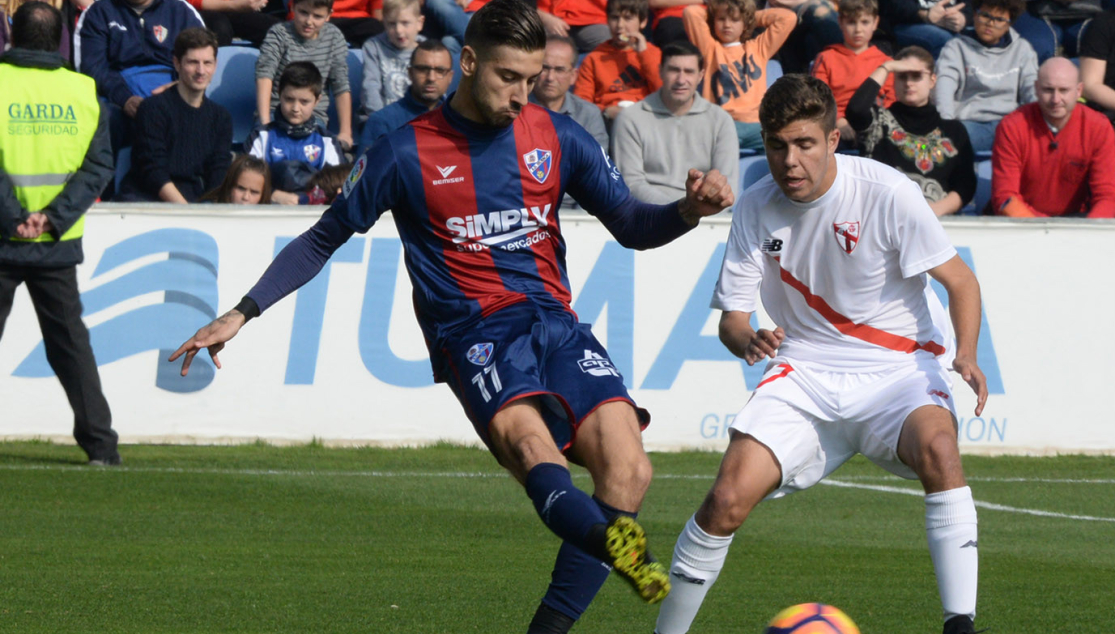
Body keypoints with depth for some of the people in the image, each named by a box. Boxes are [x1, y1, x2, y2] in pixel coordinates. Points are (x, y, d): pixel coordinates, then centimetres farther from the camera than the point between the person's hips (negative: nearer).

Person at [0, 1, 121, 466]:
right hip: (59, 244, 2)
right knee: (69, 340, 11)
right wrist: (55, 217, -8)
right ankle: (99, 441, 6)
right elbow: (99, 165, -2)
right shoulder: (85, 92, 2)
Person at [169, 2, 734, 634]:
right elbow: (324, 239, 14)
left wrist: (689, 210, -6)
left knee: (628, 474, -18)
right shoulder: (405, 153, 3)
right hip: (474, 335, -4)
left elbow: (632, 226, 16)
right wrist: (241, 314, 9)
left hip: (555, 322, 4)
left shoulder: (556, 137, 11)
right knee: (530, 442, -35)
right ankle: (619, 544, -63)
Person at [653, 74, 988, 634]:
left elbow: (959, 280, -6)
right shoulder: (755, 209, -3)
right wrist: (746, 342, -22)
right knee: (729, 498, -16)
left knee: (937, 446, -35)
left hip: (897, 368, -2)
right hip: (805, 373, 2)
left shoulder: (886, 192, -13)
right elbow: (731, 315, 3)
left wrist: (965, 353, -25)